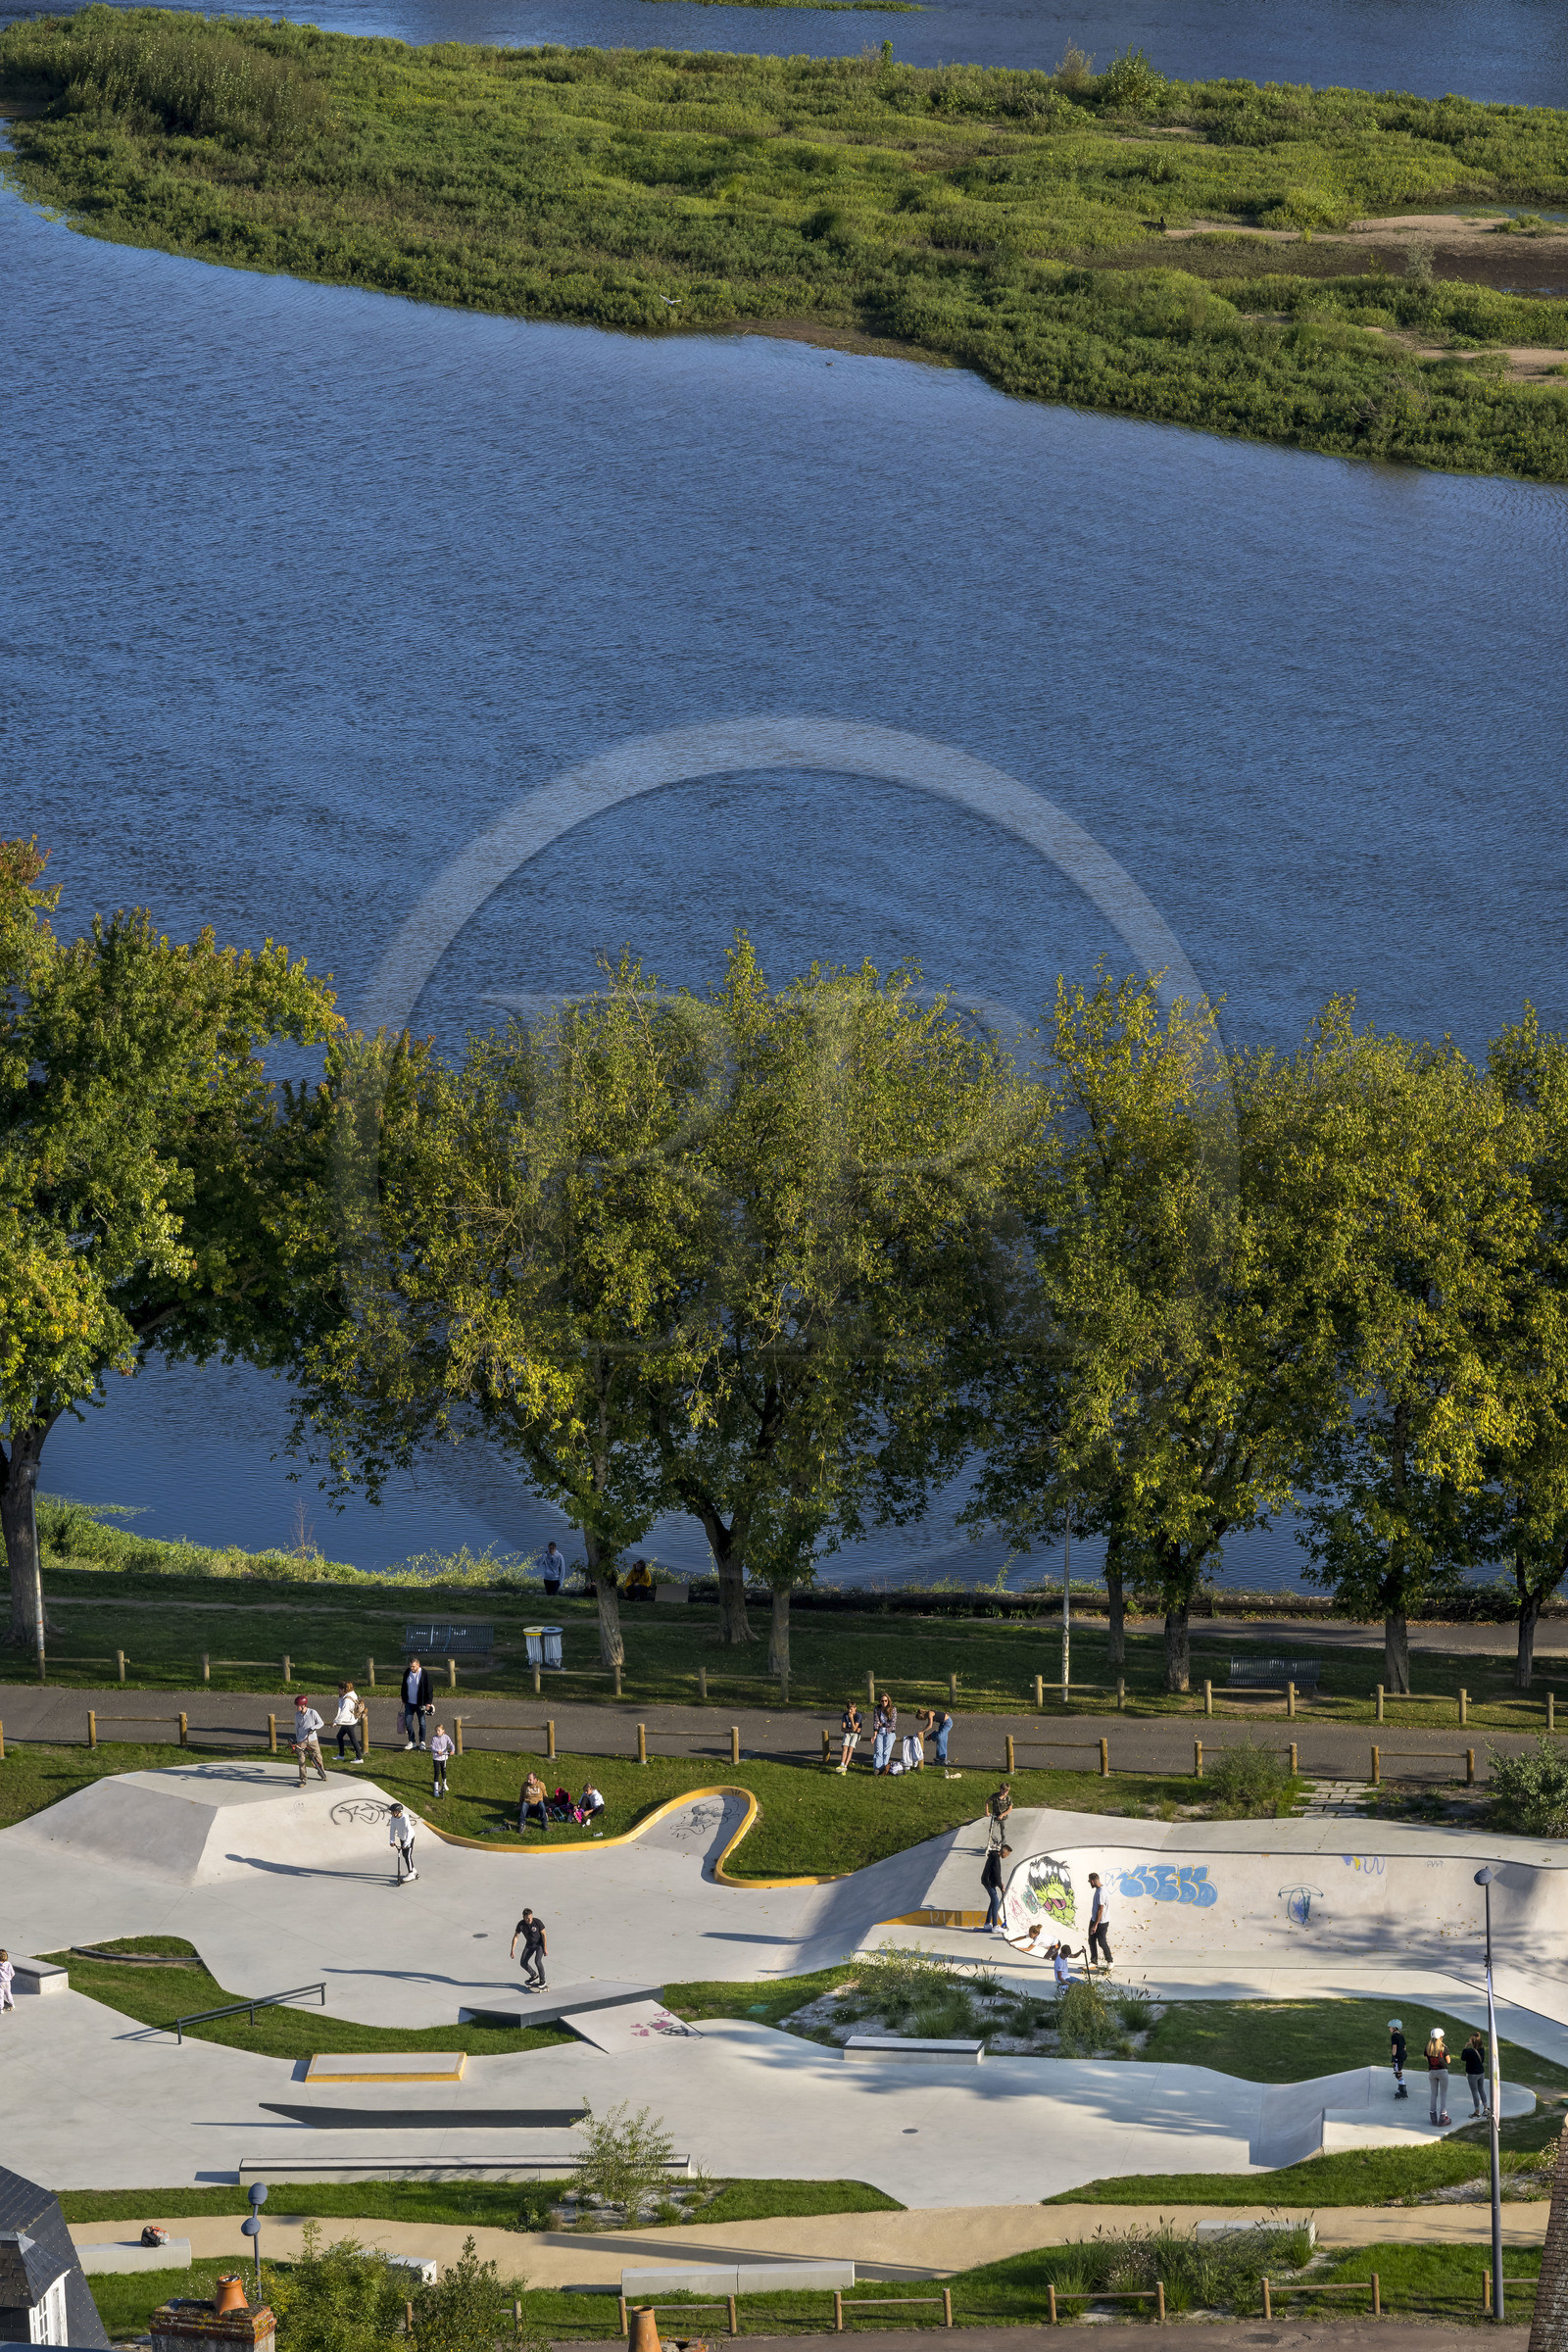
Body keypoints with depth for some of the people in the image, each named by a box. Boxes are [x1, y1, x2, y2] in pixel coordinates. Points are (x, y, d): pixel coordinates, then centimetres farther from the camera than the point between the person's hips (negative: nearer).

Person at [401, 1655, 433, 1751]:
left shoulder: (424, 1674, -13)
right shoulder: (407, 1673, 1)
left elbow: (429, 1689, -9)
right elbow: (404, 1687, 13)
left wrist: (428, 1703, -11)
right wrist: (404, 1700, 13)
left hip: (420, 1703, -4)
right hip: (409, 1703, 4)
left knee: (421, 1722, 5)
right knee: (408, 1721, 2)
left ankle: (422, 1742, 17)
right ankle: (412, 1741, 12)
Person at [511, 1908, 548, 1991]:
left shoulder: (538, 1922, -25)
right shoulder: (521, 1924, -17)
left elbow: (543, 1934, -14)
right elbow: (515, 1937, -7)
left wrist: (545, 1948, -15)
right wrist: (512, 1950, -11)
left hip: (539, 1944, -4)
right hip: (529, 1945, 4)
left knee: (537, 1961, -24)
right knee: (523, 1963, -5)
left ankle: (542, 1980, -6)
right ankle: (534, 1976, 22)